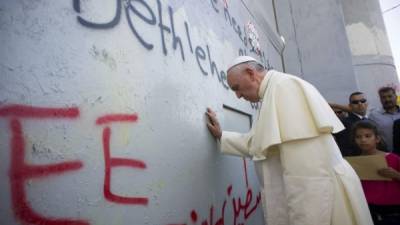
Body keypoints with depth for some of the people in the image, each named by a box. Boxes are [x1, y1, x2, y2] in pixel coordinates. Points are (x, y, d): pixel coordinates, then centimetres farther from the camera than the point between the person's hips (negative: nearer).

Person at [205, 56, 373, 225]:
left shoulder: (283, 86, -17)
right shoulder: (273, 92, 15)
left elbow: (307, 165, -25)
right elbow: (256, 143, 23)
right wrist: (221, 136, 19)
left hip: (316, 198, -9)